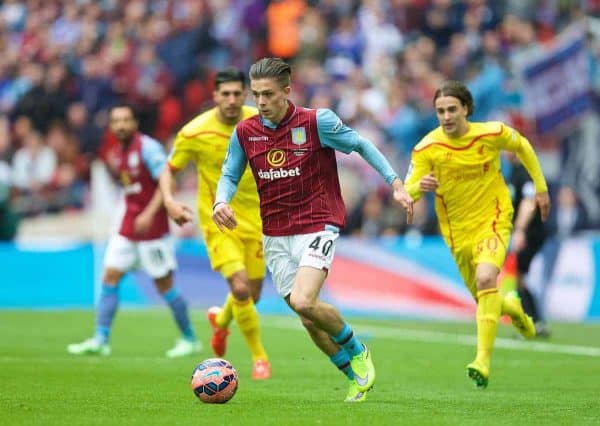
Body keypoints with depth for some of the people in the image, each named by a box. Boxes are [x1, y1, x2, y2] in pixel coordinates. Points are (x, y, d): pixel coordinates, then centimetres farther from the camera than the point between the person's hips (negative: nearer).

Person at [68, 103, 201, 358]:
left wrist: (149, 214, -27)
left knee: (164, 285, -2)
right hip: (128, 227, 8)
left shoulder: (148, 148, -13)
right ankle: (100, 341, -1)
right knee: (110, 278, -1)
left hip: (152, 229, -8)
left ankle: (190, 339, 11)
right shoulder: (121, 151, 12)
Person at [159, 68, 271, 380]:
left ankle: (221, 320, 48)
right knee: (240, 287, -21)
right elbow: (169, 171, -2)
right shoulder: (194, 133, -15)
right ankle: (259, 357, -3)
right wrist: (169, 201, -20)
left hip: (254, 219, 4)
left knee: (252, 295, 12)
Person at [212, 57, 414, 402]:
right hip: (275, 236, 5)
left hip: (318, 225, -5)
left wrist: (396, 184, -4)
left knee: (303, 302, -24)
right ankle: (358, 377, 25)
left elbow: (361, 145, 1)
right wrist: (221, 202, -12)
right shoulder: (245, 132, 0)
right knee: (310, 321, 5)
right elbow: (230, 175, 10)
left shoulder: (317, 121, -10)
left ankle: (358, 351, 3)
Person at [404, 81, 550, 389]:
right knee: (485, 299, 10)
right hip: (457, 230, 2)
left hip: (493, 219, -2)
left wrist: (541, 187, 11)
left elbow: (522, 146, 7)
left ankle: (483, 361, -29)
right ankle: (512, 307, 50)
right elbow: (407, 193, -14)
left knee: (486, 278, -28)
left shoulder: (492, 133, -14)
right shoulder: (427, 148, -14)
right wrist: (420, 186, -37)